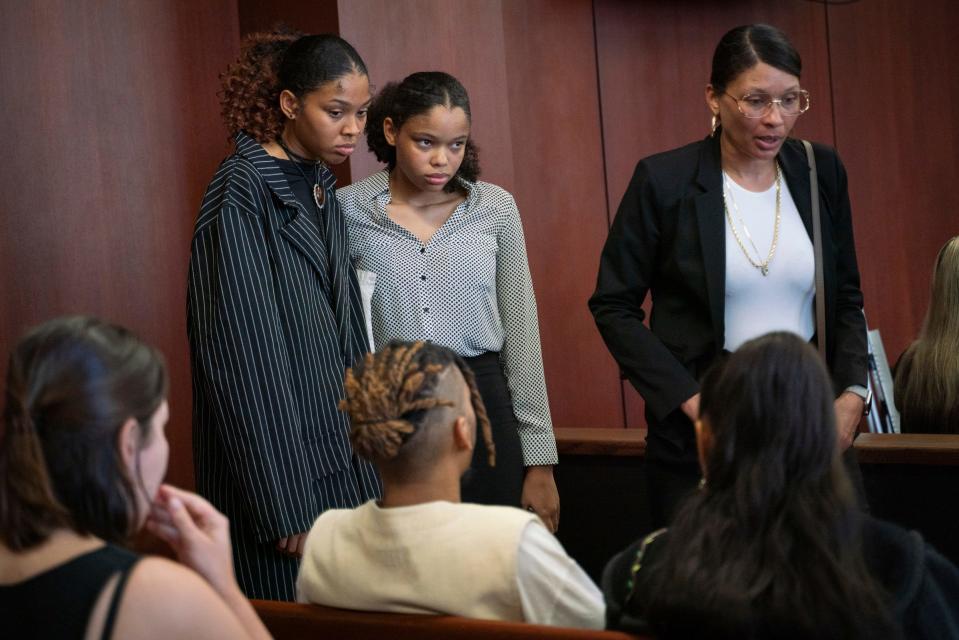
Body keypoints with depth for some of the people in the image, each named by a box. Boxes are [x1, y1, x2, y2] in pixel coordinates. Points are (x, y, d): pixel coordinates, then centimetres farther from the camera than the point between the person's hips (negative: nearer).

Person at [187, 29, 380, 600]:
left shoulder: (322, 190, 11)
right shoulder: (243, 193, -13)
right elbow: (245, 357, -17)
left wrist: (366, 448, 15)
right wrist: (283, 505, -20)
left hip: (341, 461, 8)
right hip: (281, 462, -8)